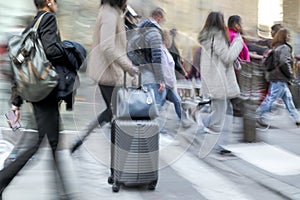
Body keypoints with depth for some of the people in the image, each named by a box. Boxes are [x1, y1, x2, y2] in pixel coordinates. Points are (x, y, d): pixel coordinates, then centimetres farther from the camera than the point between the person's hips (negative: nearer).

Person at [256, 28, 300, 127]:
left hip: (276, 77, 10)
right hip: (280, 79, -10)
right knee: (271, 98, -4)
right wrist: (290, 75, -14)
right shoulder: (285, 47, -14)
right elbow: (284, 62, -27)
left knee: (288, 98, 13)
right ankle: (258, 115, 2)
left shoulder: (276, 47, 12)